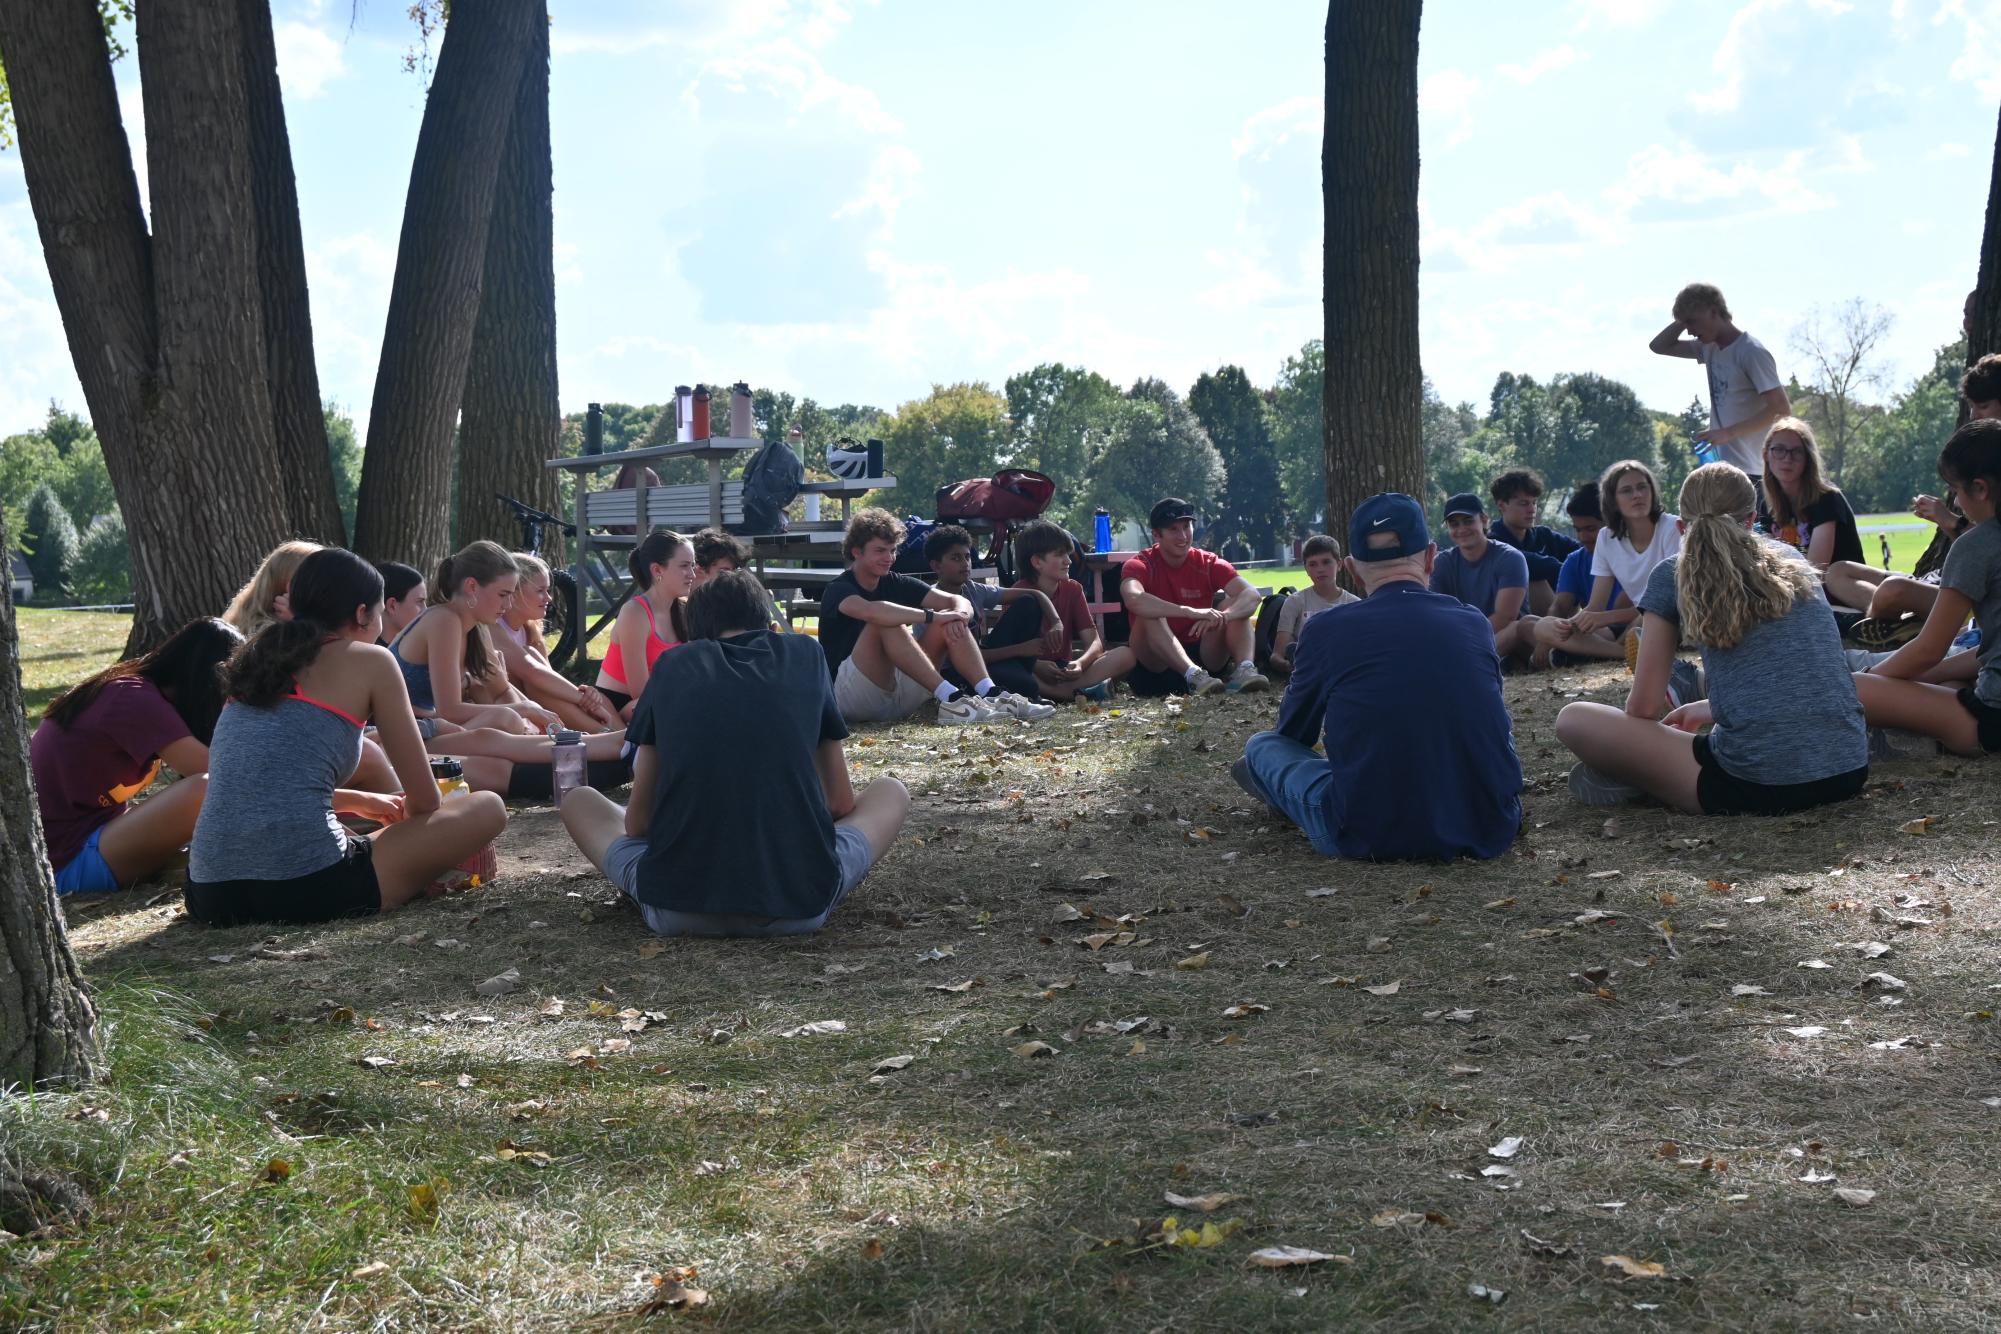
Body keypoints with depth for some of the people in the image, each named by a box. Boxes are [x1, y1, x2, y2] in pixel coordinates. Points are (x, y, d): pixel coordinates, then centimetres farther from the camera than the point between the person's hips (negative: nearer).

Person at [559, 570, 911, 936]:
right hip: (801, 907, 0)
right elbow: (840, 801, 20)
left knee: (579, 801, 28)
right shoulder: (805, 654, 12)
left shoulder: (673, 665, 12)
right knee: (891, 792, 28)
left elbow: (637, 822, 14)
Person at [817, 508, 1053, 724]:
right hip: (847, 695, -7)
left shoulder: (896, 584, 10)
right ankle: (952, 700, -37)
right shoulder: (838, 591, -10)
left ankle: (991, 694, -27)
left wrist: (958, 615, -25)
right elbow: (870, 611, -35)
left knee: (952, 624, -6)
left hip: (897, 693, 7)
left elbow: (959, 602, -1)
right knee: (886, 623, -30)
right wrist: (933, 616, -33)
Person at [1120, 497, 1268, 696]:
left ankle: (1244, 668, -37)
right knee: (1150, 615, -29)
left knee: (1236, 605, -13)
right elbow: (1133, 599, -33)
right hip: (1157, 663, -3)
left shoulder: (1208, 563, 1)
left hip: (1202, 655, 3)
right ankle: (1194, 676, -48)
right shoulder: (1140, 565, -8)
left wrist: (1222, 616, -38)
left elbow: (1251, 595, -16)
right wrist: (1190, 612, -43)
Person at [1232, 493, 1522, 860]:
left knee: (1262, 745, 19)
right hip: (1492, 832, 3)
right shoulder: (1475, 624, 7)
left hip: (1374, 839, -3)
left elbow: (1294, 732, 17)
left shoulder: (1325, 631, -1)